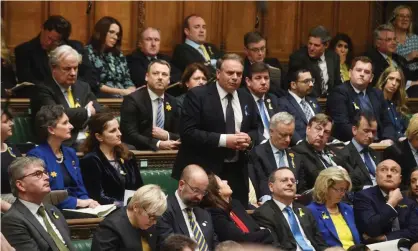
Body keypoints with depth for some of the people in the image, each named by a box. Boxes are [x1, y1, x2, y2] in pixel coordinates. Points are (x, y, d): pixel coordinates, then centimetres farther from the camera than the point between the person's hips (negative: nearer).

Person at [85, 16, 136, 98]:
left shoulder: (118, 55, 20)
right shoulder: (88, 53, 1)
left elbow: (127, 80, 16)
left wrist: (132, 91, -7)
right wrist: (120, 91, -12)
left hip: (124, 97, 6)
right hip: (101, 98, -6)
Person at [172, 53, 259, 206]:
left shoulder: (247, 99, 12)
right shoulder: (197, 96, -7)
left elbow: (255, 130, 20)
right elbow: (187, 132, -15)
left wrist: (249, 139, -5)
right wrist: (223, 140, -20)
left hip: (236, 172, 6)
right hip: (202, 171, -5)